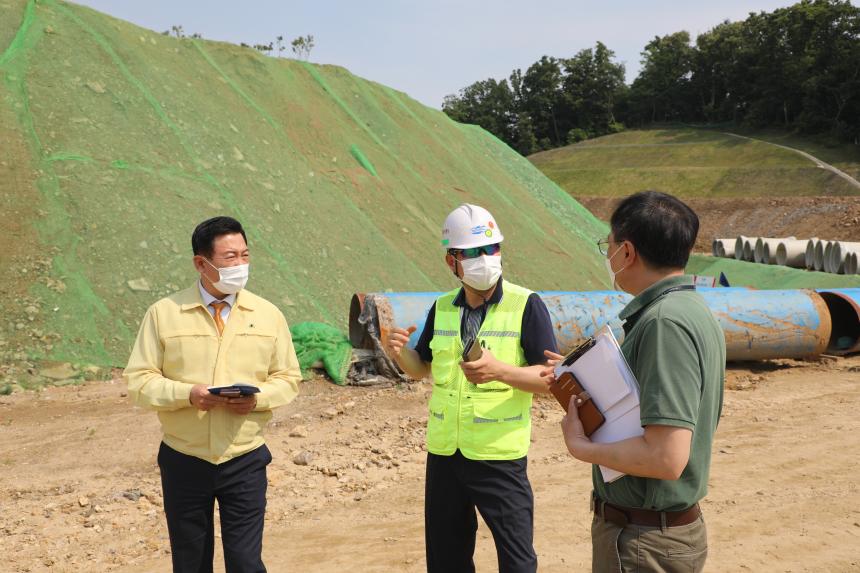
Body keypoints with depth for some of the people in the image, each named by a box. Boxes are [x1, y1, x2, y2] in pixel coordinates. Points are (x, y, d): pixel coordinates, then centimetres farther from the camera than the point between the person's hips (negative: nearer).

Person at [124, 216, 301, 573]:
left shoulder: (268, 315, 2)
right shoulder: (164, 313, -3)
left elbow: (288, 378, 7)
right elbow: (138, 382, -4)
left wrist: (258, 397, -14)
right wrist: (187, 394, -20)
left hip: (245, 461, 0)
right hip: (183, 461, 0)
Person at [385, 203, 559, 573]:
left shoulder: (526, 305, -9)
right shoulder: (442, 308, 6)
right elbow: (422, 368, 16)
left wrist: (500, 371, -29)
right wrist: (400, 352, -6)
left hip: (500, 456, -5)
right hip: (443, 452, 5)